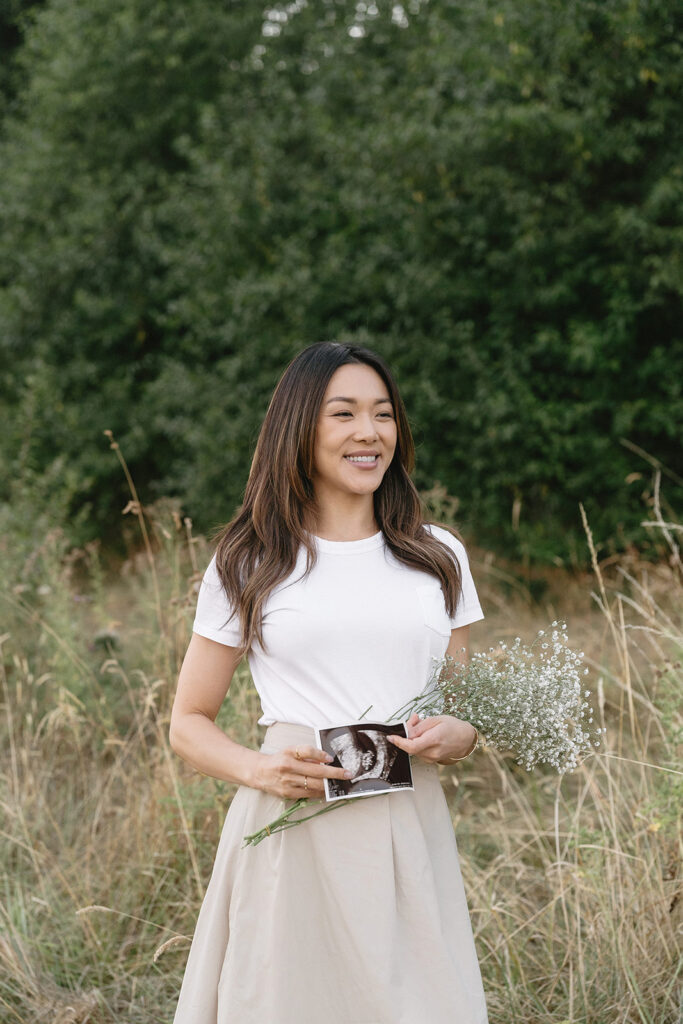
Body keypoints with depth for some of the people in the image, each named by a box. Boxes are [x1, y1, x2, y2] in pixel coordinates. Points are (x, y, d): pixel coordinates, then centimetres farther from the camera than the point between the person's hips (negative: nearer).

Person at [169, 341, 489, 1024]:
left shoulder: (439, 557, 11)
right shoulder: (248, 565, 3)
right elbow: (189, 724, 7)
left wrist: (452, 738, -5)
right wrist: (259, 769, -13)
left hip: (407, 834, 2)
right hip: (291, 833, -2)